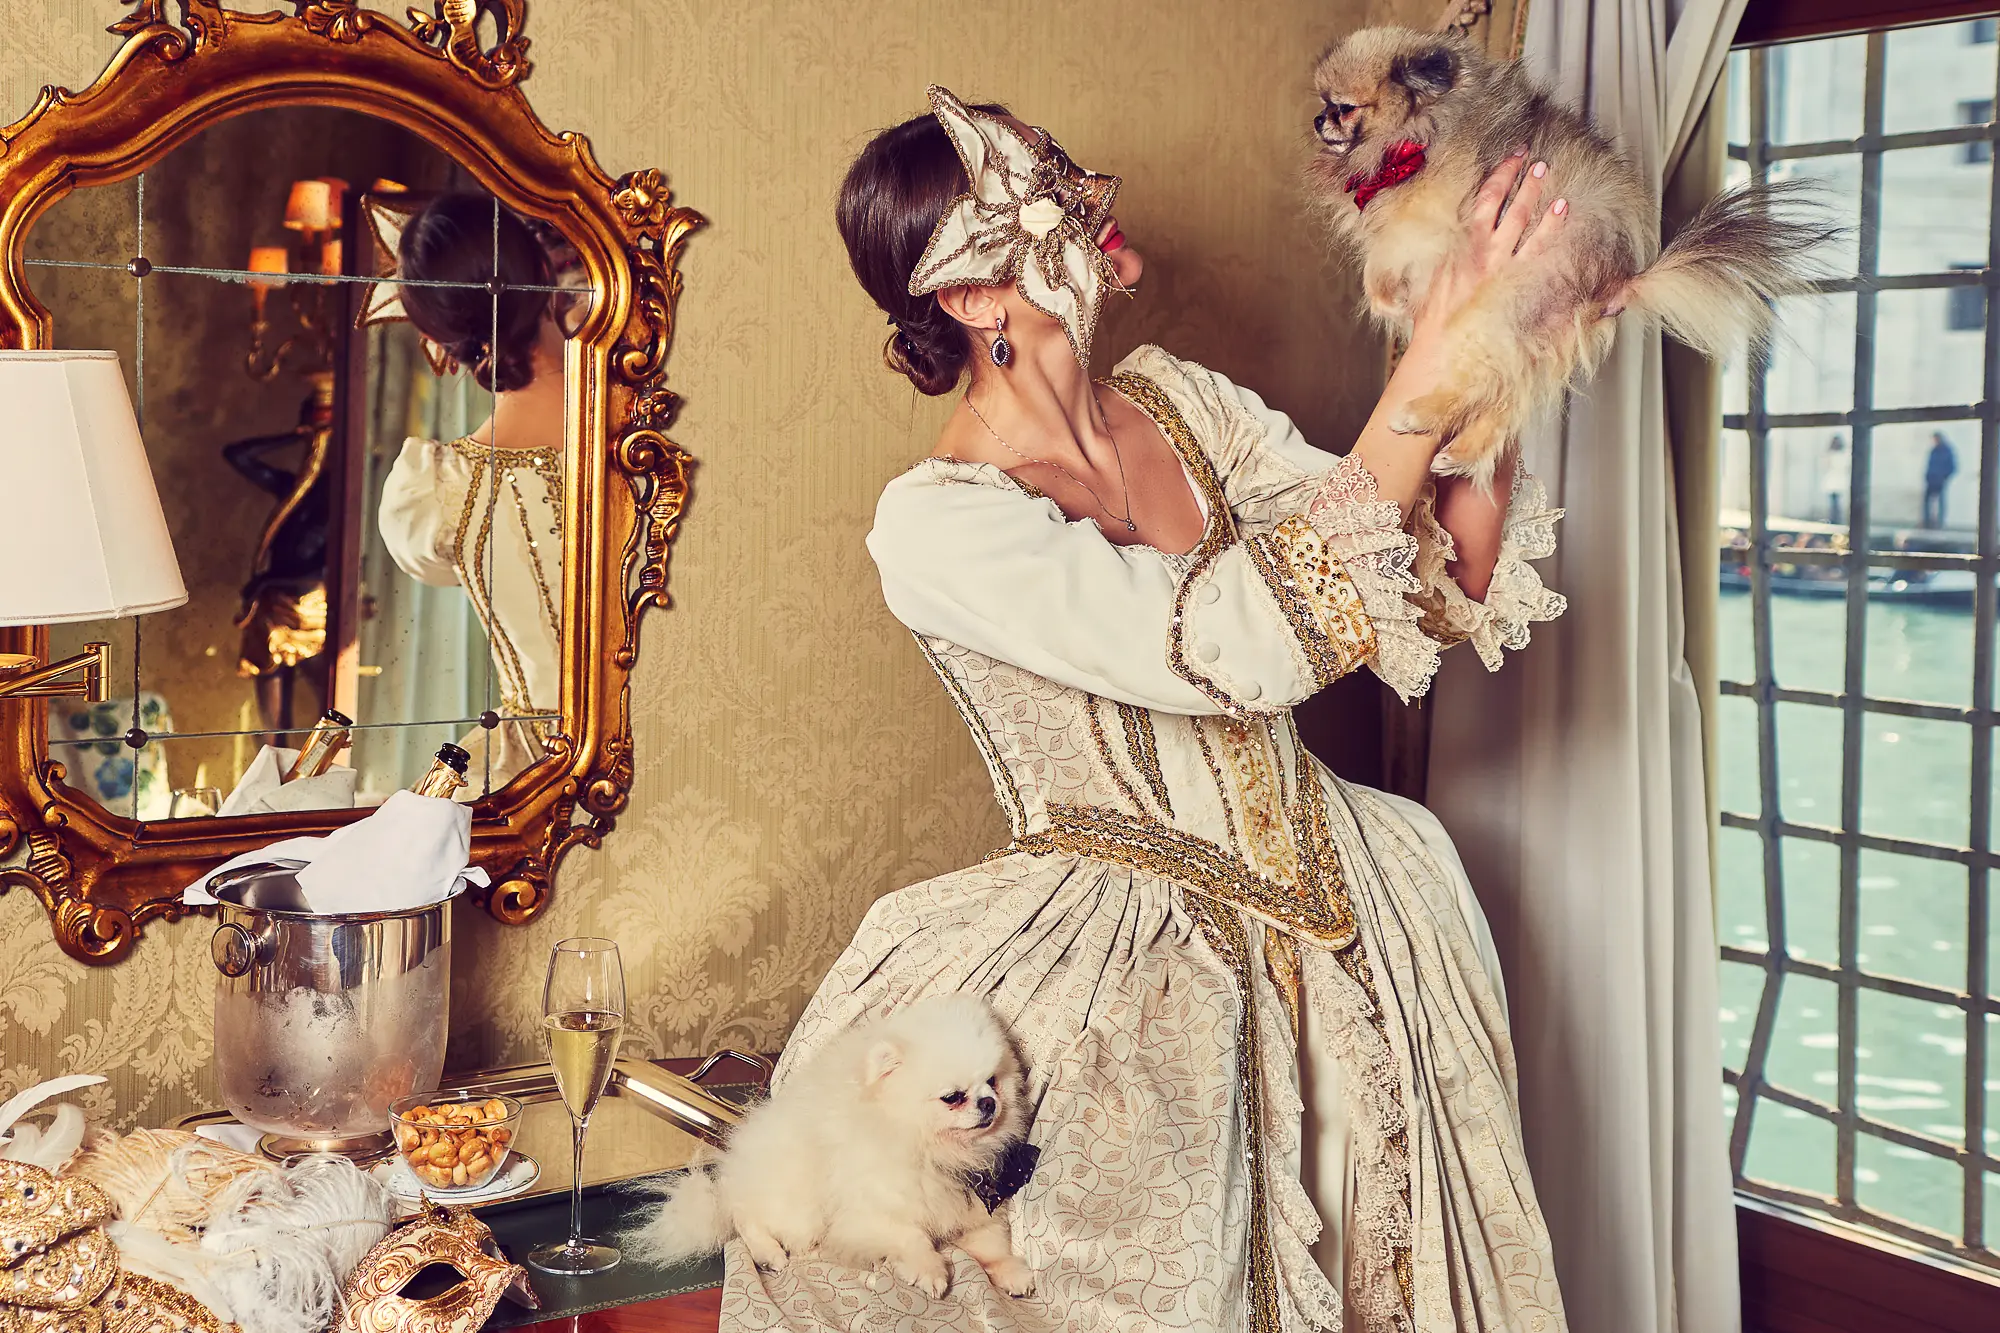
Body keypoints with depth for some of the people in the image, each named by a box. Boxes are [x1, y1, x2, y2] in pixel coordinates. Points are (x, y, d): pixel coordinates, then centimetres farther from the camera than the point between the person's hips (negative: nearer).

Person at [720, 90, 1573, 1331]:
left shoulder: (1184, 403, 1)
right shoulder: (935, 525, -19)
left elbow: (1450, 596, 0)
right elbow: (1240, 642, -30)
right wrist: (1431, 368, -28)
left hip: (1329, 924, 6)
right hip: (1135, 975, -6)